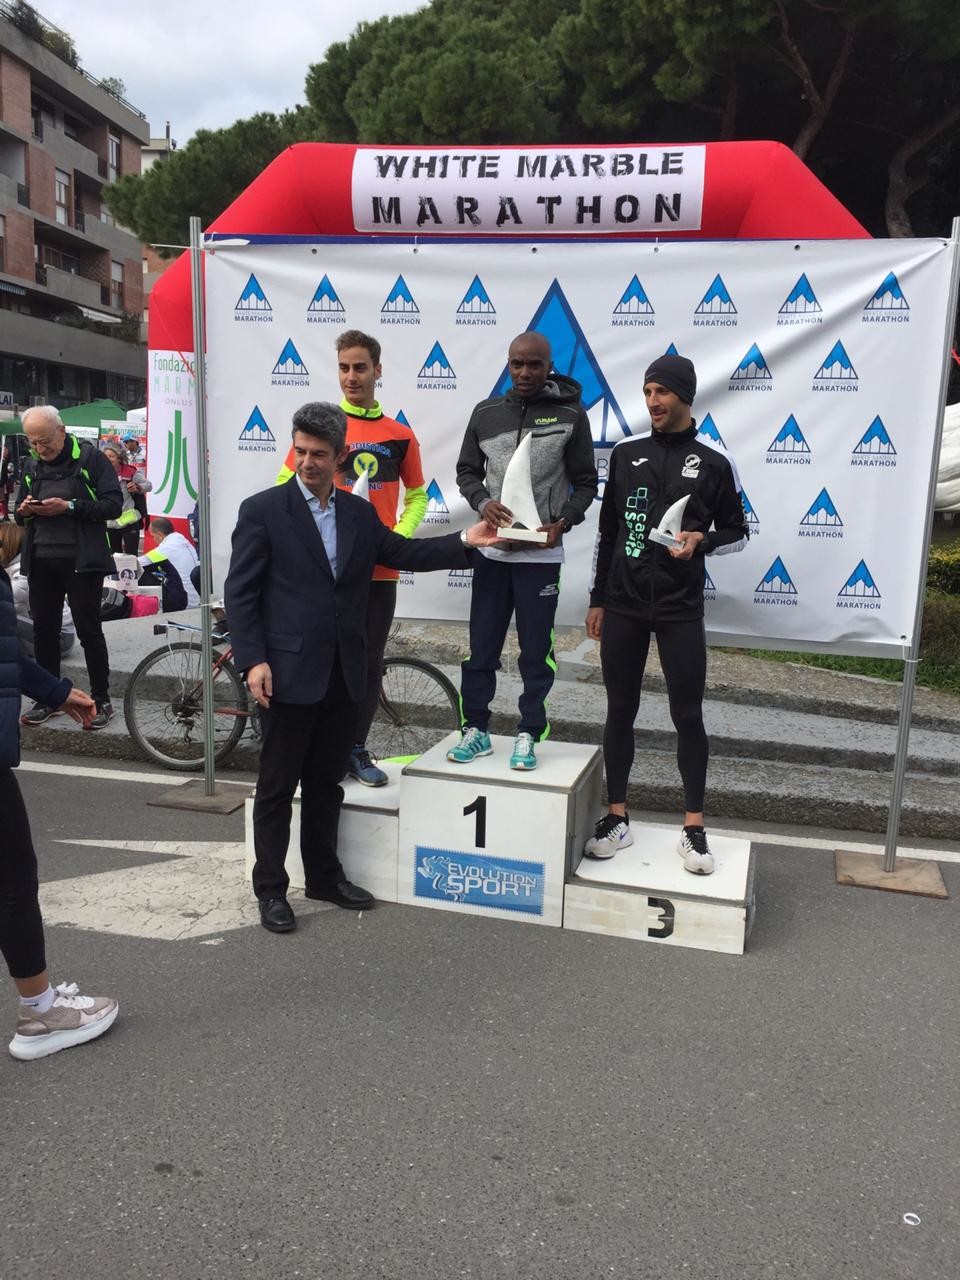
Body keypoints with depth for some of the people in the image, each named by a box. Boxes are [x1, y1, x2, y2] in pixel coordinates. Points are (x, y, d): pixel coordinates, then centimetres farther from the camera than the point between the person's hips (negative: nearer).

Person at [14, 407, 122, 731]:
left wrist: (69, 507, -20)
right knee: (43, 630, 10)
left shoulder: (90, 458, -5)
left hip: (80, 561, -6)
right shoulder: (31, 466, 13)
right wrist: (24, 511, -3)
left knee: (89, 631, -1)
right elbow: (21, 517, 21)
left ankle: (101, 701, 9)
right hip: (40, 561, 6)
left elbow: (113, 505, -11)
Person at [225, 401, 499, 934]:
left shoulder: (359, 513, 10)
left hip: (342, 673, 5)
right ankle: (270, 889, 18)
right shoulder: (262, 509, -5)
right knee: (277, 785, 5)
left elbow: (403, 552, 12)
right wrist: (253, 660, -14)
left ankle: (324, 875, 31)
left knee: (326, 781, 16)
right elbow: (239, 592, -7)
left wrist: (464, 541, 1)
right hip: (288, 671, -5)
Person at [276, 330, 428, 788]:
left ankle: (356, 749, 24)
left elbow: (416, 495, 14)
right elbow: (286, 488, 1)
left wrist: (400, 535, -2)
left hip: (380, 569, 3)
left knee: (369, 660, 10)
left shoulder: (401, 436, 6)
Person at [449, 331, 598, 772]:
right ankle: (476, 731, 20)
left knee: (536, 652, 5)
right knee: (481, 648, 8)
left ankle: (527, 736, 16)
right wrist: (484, 503, -10)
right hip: (492, 549, 3)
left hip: (541, 553, -2)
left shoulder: (571, 415, -1)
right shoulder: (486, 412, 6)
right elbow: (467, 470, 11)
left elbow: (585, 482, 1)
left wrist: (563, 522, -15)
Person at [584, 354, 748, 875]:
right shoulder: (626, 452, 7)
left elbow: (736, 532, 7)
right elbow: (608, 531, 11)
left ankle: (693, 827, 14)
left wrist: (702, 541, -16)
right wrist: (597, 599, 10)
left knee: (688, 716, 2)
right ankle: (617, 818, 19)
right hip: (622, 606, 2)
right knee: (620, 711, 7)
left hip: (680, 610, -2)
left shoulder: (713, 461, -1)